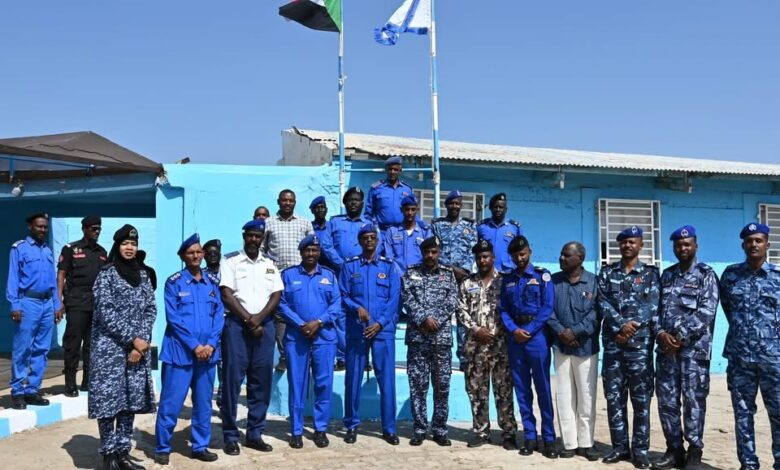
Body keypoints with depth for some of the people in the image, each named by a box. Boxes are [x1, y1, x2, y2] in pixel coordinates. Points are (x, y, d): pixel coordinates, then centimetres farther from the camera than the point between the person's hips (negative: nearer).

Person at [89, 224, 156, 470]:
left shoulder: (143, 276, 12)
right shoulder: (106, 275, -2)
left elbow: (151, 309, 7)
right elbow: (106, 313, -10)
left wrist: (142, 341, -7)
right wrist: (133, 339, -13)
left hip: (138, 347, 5)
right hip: (110, 347, -5)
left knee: (132, 399, 6)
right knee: (109, 399, -4)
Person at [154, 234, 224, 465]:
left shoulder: (212, 282, 9)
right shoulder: (174, 282, -2)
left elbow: (219, 316, 6)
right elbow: (173, 318, -9)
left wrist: (210, 344, -7)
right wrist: (194, 345, -14)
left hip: (207, 352, 4)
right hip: (180, 351, -4)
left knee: (203, 402, 10)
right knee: (171, 402, 0)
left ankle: (200, 446, 21)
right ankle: (162, 447, 14)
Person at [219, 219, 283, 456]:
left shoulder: (270, 264, 13)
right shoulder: (230, 261, 2)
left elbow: (276, 296, 6)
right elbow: (226, 294, -5)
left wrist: (259, 318, -9)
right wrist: (248, 319, -10)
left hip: (265, 325, 4)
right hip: (236, 325, -3)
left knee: (262, 380, 5)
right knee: (233, 379, -3)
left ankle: (255, 433, 15)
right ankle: (230, 436, 6)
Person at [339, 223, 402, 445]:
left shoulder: (389, 266, 8)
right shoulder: (349, 266, 10)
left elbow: (394, 299, 2)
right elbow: (343, 296, 5)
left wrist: (380, 323, -8)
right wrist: (357, 308, -15)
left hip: (383, 330, 0)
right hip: (356, 330, 1)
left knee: (386, 378, -1)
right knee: (353, 378, 4)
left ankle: (389, 428, 9)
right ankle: (352, 426, 17)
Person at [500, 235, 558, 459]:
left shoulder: (542, 275, 2)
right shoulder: (507, 279, 14)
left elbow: (547, 307, -6)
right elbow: (503, 309, 9)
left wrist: (529, 330, -12)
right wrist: (513, 329, -8)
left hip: (536, 335, -4)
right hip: (515, 337, 4)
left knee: (543, 388, -2)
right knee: (522, 388, 6)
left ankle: (549, 438, 4)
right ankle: (529, 436, 13)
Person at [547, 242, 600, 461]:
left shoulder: (593, 281, 0)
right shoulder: (553, 281, 7)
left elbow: (596, 313, -7)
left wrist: (576, 331, -16)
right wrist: (560, 332, -12)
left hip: (586, 346, -2)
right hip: (561, 346, 2)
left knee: (586, 397, 3)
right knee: (564, 396, 4)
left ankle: (586, 443, 14)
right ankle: (569, 443, 12)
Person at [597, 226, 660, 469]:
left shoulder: (650, 273, 5)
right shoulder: (606, 272, 10)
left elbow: (652, 306, -6)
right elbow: (602, 303, -1)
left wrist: (631, 327, -16)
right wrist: (621, 325, -14)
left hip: (640, 343, -2)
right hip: (612, 342, 2)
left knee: (641, 397, 1)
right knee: (614, 396, 5)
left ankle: (640, 449, 10)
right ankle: (620, 446, 16)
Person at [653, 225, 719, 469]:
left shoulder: (706, 275, 0)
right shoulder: (666, 275, 15)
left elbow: (707, 312, -11)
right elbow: (655, 308, 10)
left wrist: (681, 336, -15)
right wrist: (661, 334, -7)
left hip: (694, 348, -4)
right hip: (666, 347, 5)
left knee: (694, 401, 0)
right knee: (666, 401, 6)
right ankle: (674, 450, 17)